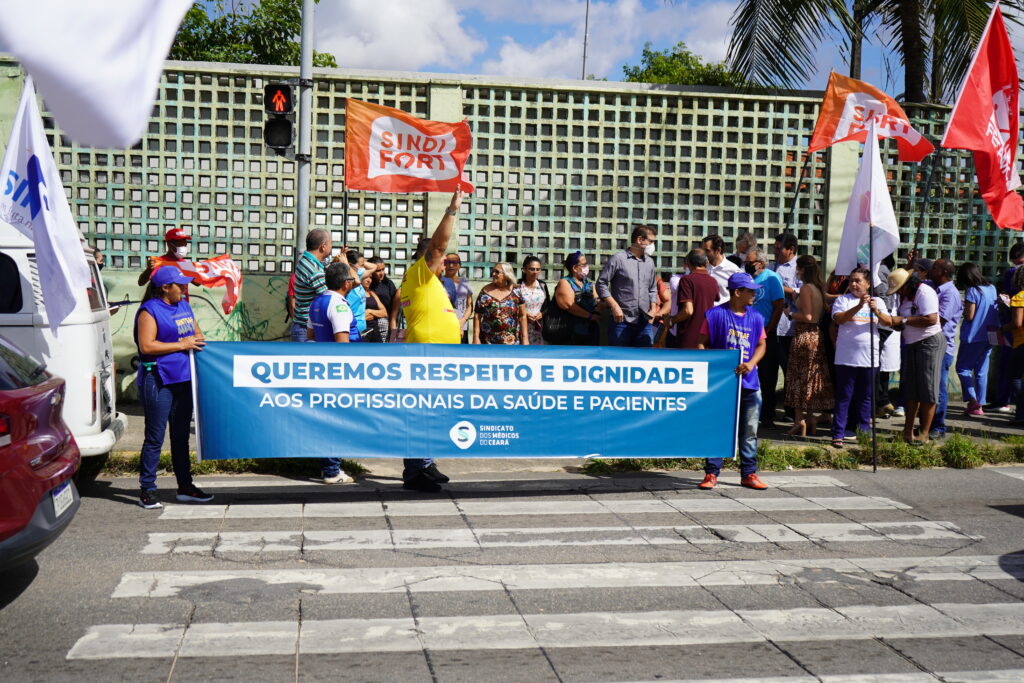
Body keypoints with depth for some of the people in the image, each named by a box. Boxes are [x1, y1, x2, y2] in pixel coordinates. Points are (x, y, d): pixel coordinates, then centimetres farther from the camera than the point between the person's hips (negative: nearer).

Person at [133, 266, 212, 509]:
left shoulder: (184, 306, 16)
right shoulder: (149, 310, -8)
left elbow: (197, 333, 27)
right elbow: (146, 346, -17)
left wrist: (197, 341, 5)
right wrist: (181, 345, -16)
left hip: (184, 379, 8)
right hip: (158, 381, -8)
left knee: (181, 435, 13)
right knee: (155, 437, -3)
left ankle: (185, 487, 21)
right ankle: (147, 489, 5)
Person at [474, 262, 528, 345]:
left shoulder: (516, 291, 2)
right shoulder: (486, 291, 1)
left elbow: (522, 316, 4)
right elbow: (477, 316, 1)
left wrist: (525, 338, 0)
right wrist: (476, 337, -4)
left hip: (512, 341, 0)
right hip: (489, 341, 0)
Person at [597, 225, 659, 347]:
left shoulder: (649, 262, 14)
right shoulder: (618, 259, -4)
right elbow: (601, 284, -5)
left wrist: (653, 308, 5)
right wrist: (615, 307, -13)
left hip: (644, 322, 5)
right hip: (622, 320, -5)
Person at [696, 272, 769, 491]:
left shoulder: (756, 318, 9)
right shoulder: (715, 314, -3)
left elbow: (761, 345, 11)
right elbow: (701, 344, -1)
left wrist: (751, 363, -8)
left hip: (748, 383, 4)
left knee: (749, 431, 7)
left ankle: (749, 474, 15)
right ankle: (711, 473, 9)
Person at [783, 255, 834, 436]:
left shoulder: (806, 288, -14)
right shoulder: (819, 288, 12)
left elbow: (807, 316, -20)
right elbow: (821, 313, 15)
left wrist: (790, 314, -5)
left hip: (803, 334, -8)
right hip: (817, 334, 8)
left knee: (798, 377, -3)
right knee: (812, 377, 13)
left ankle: (799, 419, -4)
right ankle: (810, 417, 17)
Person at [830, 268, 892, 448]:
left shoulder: (877, 301, 10)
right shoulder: (843, 300, 2)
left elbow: (888, 322, -3)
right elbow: (838, 319, -15)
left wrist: (876, 311, -22)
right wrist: (859, 306, -25)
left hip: (869, 357, 3)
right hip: (847, 357, -3)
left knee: (865, 397, 10)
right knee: (843, 397, -1)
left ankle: (864, 432, 19)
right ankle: (838, 434, 2)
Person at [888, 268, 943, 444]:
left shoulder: (924, 293, -15)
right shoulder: (906, 296, 14)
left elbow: (931, 319, -27)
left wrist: (903, 320, -21)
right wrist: (896, 324, -1)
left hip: (929, 343, -9)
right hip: (912, 345, 10)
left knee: (927, 391, -5)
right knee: (910, 390, 9)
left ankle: (924, 434, -1)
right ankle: (908, 431, 13)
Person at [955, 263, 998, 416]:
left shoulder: (972, 291, -14)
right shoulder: (992, 288, 9)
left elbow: (969, 316, -16)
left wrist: (963, 309, 4)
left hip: (973, 336, -7)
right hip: (989, 336, 7)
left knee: (963, 368, 3)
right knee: (981, 371, 10)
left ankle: (973, 400, -10)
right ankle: (979, 406, 10)